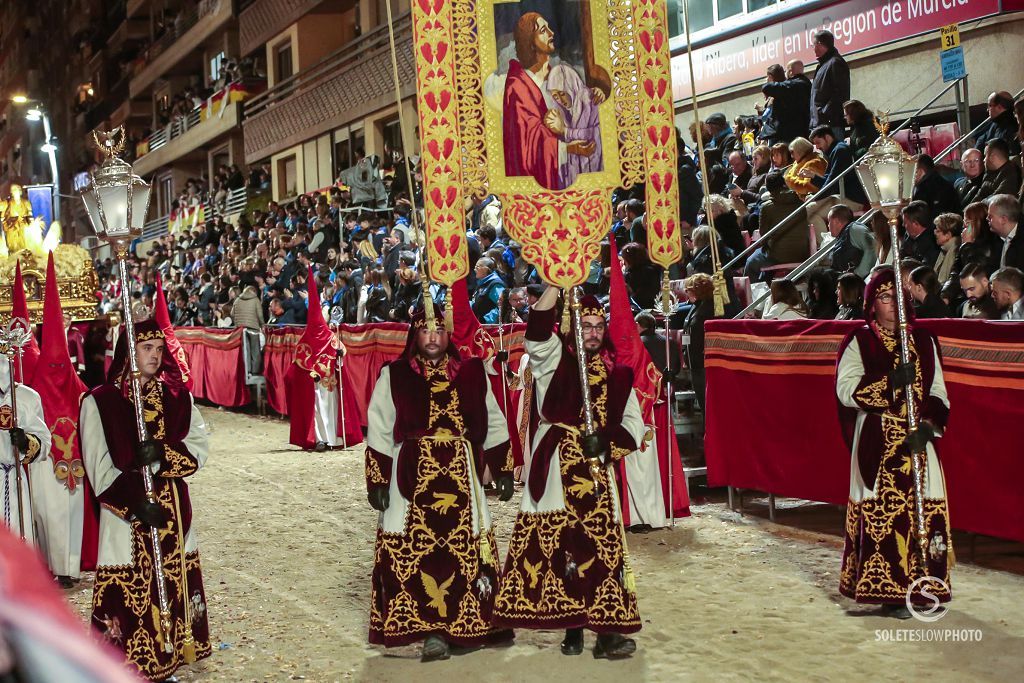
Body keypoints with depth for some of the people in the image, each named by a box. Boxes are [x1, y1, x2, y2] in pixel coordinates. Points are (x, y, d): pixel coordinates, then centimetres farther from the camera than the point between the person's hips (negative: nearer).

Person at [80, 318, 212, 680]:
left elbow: (200, 445, -1)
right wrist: (135, 504, -19)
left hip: (173, 512, 4)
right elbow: (98, 467, -10)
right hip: (126, 516, -4)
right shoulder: (99, 402, -5)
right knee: (128, 594, -4)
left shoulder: (178, 396, 7)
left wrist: (162, 453, -19)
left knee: (173, 587, 8)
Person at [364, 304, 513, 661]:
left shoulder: (472, 373, 10)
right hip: (411, 475, -2)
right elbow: (378, 433, 3)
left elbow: (494, 425, 14)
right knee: (411, 551, -5)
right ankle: (431, 631, 2)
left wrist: (502, 470, 11)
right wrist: (377, 481, -2)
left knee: (467, 548, 2)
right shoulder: (393, 376, 4)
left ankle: (470, 624, 14)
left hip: (461, 477, 2)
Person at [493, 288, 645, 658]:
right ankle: (572, 627, 6)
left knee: (602, 544, -4)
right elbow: (538, 329, -13)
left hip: (595, 470, 2)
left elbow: (633, 421, 8)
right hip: (554, 468, -2)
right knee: (558, 545, -3)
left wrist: (608, 440, -12)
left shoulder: (615, 373, 14)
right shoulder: (553, 359, 6)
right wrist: (556, 282, -17)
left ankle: (607, 630, -1)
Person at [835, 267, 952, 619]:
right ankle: (889, 591, 1)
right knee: (882, 512, -6)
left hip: (918, 442, 4)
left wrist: (929, 424, -8)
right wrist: (890, 382, -20)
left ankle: (922, 585, 14)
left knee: (923, 510, 2)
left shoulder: (924, 341, 12)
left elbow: (938, 392, 10)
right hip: (877, 443, -3)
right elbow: (845, 388, -10)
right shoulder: (859, 342, 2)